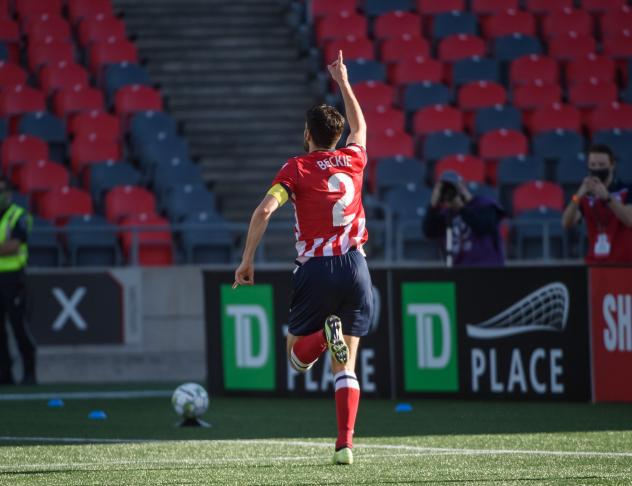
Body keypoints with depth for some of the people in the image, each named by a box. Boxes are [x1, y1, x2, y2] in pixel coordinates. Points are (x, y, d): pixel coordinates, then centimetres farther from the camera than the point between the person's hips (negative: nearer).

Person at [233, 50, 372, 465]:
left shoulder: (296, 169, -1)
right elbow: (360, 127, 32)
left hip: (315, 269, -3)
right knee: (347, 367, 6)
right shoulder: (353, 160, 9)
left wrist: (247, 260, -8)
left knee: (297, 357, 13)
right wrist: (344, 84, 44)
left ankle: (324, 333, -21)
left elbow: (264, 211, -14)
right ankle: (345, 443, -8)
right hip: (355, 267, 3)